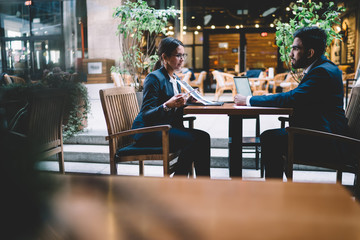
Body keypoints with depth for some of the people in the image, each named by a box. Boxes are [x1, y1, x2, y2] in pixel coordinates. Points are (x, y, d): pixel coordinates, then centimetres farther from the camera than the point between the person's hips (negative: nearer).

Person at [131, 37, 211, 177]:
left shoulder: (175, 78, 13)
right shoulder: (154, 78, -14)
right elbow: (146, 115, -21)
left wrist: (185, 101, 0)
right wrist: (167, 105, -37)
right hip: (147, 132, -8)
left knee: (203, 137, -13)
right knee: (194, 140, -23)